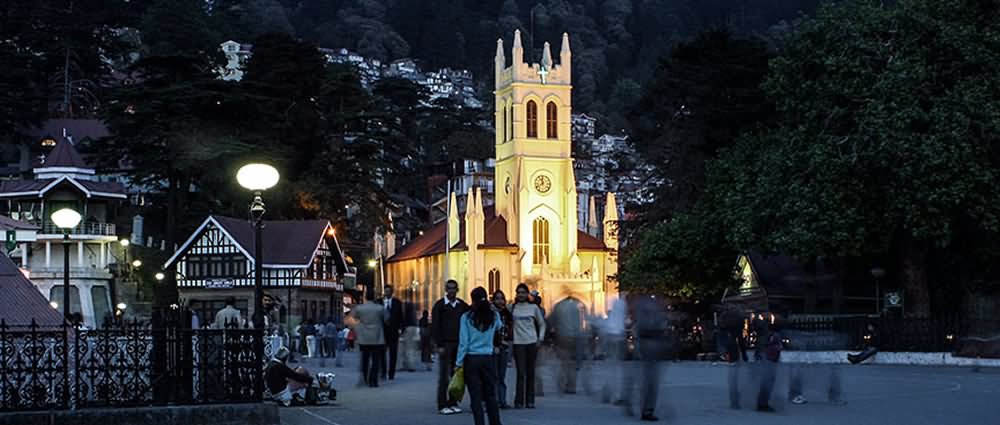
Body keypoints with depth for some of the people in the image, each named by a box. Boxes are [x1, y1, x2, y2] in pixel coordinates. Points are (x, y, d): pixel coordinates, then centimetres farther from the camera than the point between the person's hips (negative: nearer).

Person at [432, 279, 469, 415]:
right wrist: (439, 345, -9)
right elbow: (435, 326, -4)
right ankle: (442, 405, 0)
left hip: (459, 344, 4)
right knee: (444, 376, -3)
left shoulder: (462, 305, 10)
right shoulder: (439, 305, 0)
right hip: (445, 344, -4)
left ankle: (453, 403, 11)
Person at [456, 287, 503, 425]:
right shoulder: (494, 316, 1)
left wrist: (459, 362, -2)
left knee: (476, 397, 2)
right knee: (491, 395, 10)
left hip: (471, 359, -2)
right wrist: (491, 309, 23)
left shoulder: (466, 317, -6)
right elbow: (499, 327, 26)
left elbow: (463, 343, -7)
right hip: (488, 359, 2)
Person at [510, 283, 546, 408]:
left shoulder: (533, 307, 6)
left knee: (530, 372, 5)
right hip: (518, 343, -1)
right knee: (521, 373, -7)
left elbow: (542, 324, 13)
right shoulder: (512, 308, 3)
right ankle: (518, 401, -5)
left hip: (532, 342, 2)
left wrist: (540, 338, 4)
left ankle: (530, 401, 11)